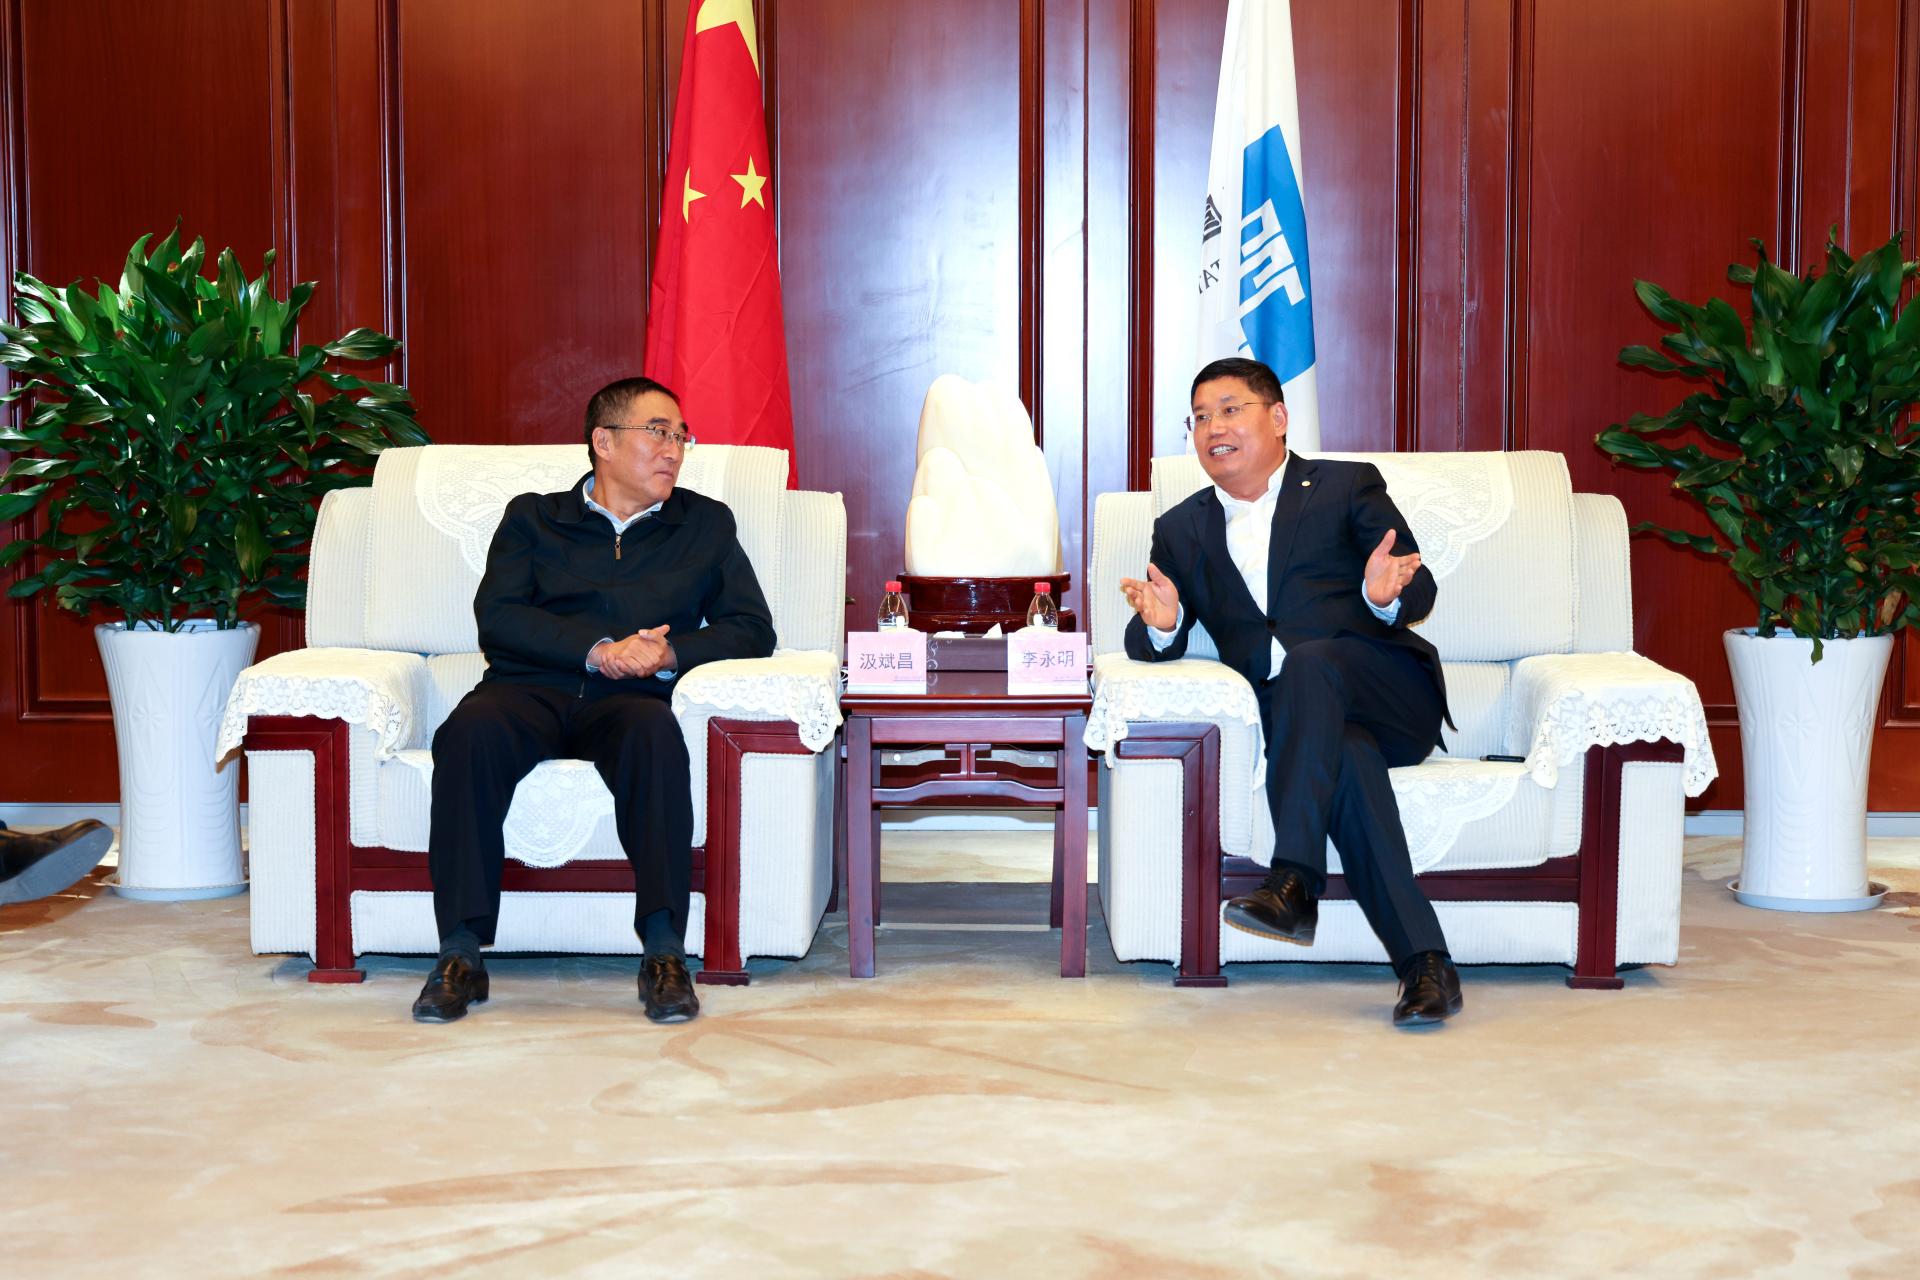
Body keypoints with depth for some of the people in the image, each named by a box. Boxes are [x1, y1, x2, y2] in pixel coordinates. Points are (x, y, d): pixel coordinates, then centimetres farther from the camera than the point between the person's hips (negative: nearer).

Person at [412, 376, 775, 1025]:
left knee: (654, 732, -37)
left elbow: (753, 629, 13)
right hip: (530, 688, 0)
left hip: (626, 701, 0)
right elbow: (497, 616, 4)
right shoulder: (533, 518, 21)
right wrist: (599, 651, -11)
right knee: (469, 733, -34)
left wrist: (671, 652, -6)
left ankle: (664, 953, -37)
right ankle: (461, 956, -31)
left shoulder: (706, 524, 23)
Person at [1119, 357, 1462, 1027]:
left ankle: (1294, 882, -43)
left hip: (1388, 694, -1)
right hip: (1297, 720, 1)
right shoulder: (1181, 530, 20)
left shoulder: (1347, 487, 12)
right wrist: (1160, 621, -14)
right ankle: (1424, 962, -39)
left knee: (1310, 659, -34)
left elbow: (1420, 592, 4)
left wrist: (1386, 594, -22)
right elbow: (1151, 646, 11)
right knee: (1348, 758, -33)